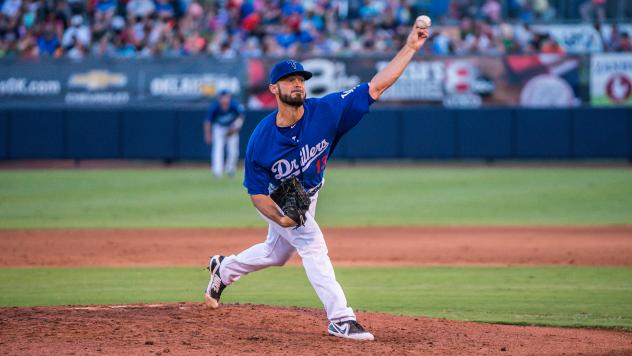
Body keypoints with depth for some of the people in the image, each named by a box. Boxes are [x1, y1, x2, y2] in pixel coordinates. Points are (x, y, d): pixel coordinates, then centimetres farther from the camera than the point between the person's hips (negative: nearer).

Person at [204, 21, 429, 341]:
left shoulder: (324, 111, -28)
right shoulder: (260, 140, -30)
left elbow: (375, 87, -33)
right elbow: (257, 193, -21)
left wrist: (410, 47, -42)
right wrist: (282, 218, -40)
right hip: (276, 200, -5)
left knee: (276, 254, 23)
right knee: (311, 242, -23)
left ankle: (223, 269, 51)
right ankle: (340, 320, -22)